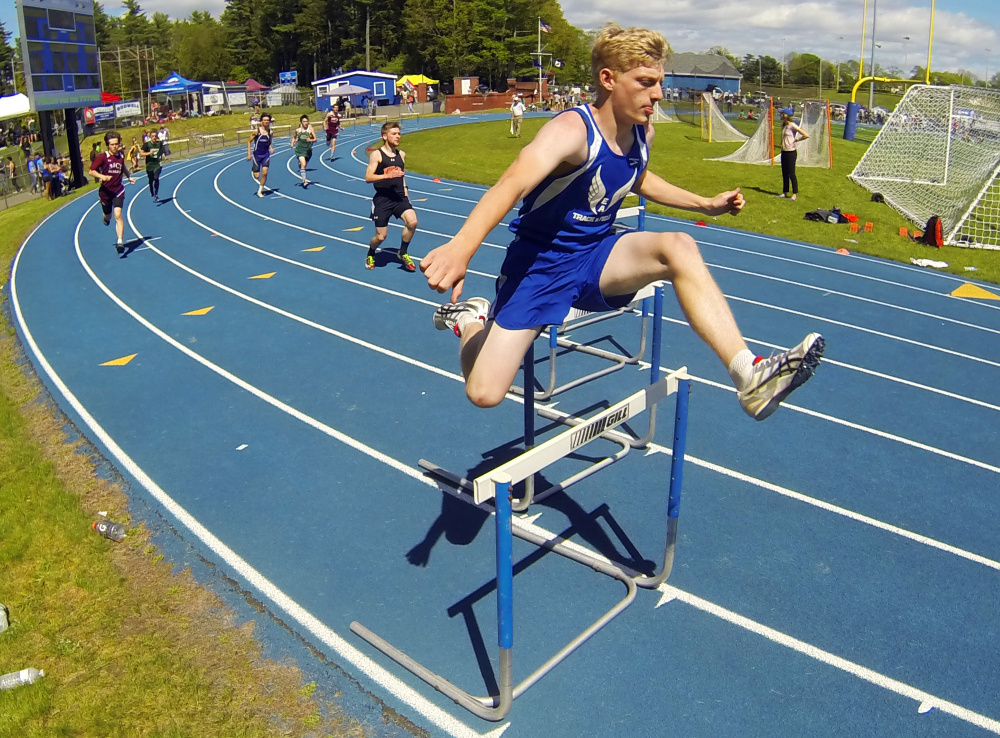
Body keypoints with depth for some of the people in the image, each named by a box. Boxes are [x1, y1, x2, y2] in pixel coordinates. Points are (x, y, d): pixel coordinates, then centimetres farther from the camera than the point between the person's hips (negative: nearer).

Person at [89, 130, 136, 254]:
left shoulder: (121, 156, 3)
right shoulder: (103, 156, -10)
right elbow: (92, 170, -10)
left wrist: (129, 177, 18)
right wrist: (102, 176, -27)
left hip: (118, 190, 1)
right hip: (105, 191, -1)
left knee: (118, 215, -18)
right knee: (108, 216, 16)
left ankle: (120, 242, -22)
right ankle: (106, 218, 57)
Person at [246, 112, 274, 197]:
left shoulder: (269, 131, 0)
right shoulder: (257, 130, -10)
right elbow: (249, 142, -3)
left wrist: (271, 148, -3)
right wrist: (249, 154, -8)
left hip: (266, 154, 2)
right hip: (257, 155, -2)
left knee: (264, 173, -14)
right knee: (257, 176, -1)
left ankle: (260, 191, 1)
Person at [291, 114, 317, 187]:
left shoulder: (310, 129, -4)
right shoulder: (298, 130, 2)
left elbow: (315, 139, -5)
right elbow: (294, 137, 18)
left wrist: (311, 140, -25)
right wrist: (292, 143, 1)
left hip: (308, 149, 1)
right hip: (300, 149, -1)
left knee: (304, 165, 16)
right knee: (303, 164, -18)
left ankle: (304, 179, 43)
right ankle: (304, 181, -19)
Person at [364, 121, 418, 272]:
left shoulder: (401, 155, 12)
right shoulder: (377, 155, -5)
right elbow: (368, 177, -13)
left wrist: (406, 194, 21)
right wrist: (388, 175, -25)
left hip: (400, 197, 4)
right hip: (382, 199, -4)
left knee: (412, 221, -22)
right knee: (381, 236, -1)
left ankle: (403, 253, 1)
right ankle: (370, 255, 33)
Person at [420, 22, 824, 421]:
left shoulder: (643, 133, -1)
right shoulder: (572, 130, -25)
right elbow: (511, 185, -44)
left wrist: (706, 204, 20)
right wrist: (461, 246, -62)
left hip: (596, 257, 6)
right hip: (540, 263, -5)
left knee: (678, 247, -25)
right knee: (484, 393, -12)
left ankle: (751, 375, -26)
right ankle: (468, 318, 22)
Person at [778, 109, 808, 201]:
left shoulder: (792, 126, -15)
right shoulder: (783, 125, 8)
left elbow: (806, 135, -17)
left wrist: (796, 140, -8)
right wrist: (782, 145, 11)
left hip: (791, 152, -8)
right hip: (784, 152, 8)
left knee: (791, 174, -3)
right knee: (784, 173, 12)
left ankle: (795, 194, 4)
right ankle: (785, 192, 22)